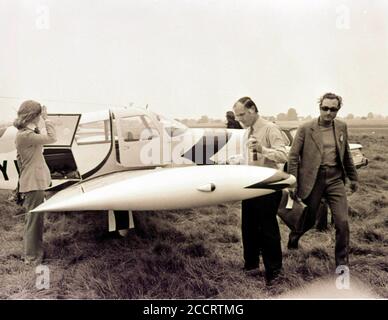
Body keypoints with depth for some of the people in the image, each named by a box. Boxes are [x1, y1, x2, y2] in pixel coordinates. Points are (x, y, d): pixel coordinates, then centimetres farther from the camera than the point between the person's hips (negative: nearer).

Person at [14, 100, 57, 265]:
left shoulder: (26, 133, 12)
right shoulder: (25, 135, -20)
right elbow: (52, 138, -23)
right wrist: (46, 119, -17)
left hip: (35, 182, 11)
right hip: (33, 183, -11)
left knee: (36, 218, 20)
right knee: (33, 219, -1)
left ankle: (36, 250, 33)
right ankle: (31, 256, 9)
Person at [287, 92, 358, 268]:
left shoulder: (342, 127, 6)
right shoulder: (305, 128, -7)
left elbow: (346, 154, 18)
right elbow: (293, 156, -5)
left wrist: (353, 177, 21)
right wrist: (293, 184, -8)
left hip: (335, 179, 3)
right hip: (312, 180, -3)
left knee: (342, 222, -3)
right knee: (309, 220, 11)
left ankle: (342, 262, 15)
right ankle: (294, 237, 46)